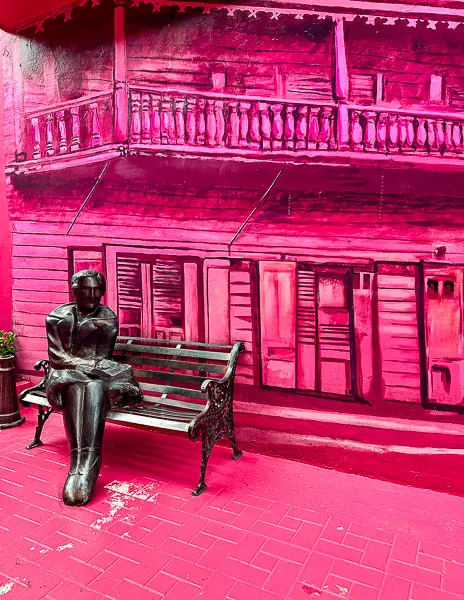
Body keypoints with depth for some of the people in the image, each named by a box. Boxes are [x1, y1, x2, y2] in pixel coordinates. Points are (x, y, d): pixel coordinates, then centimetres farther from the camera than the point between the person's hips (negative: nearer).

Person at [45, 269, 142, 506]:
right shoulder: (58, 317, 3)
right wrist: (91, 365, -16)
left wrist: (74, 361, -14)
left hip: (96, 375, 0)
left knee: (95, 388, -35)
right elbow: (56, 358, -5)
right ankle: (79, 464, -43)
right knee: (74, 387, -35)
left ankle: (85, 469, -43)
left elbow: (103, 358, 1)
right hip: (66, 375, 0)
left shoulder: (109, 318, 4)